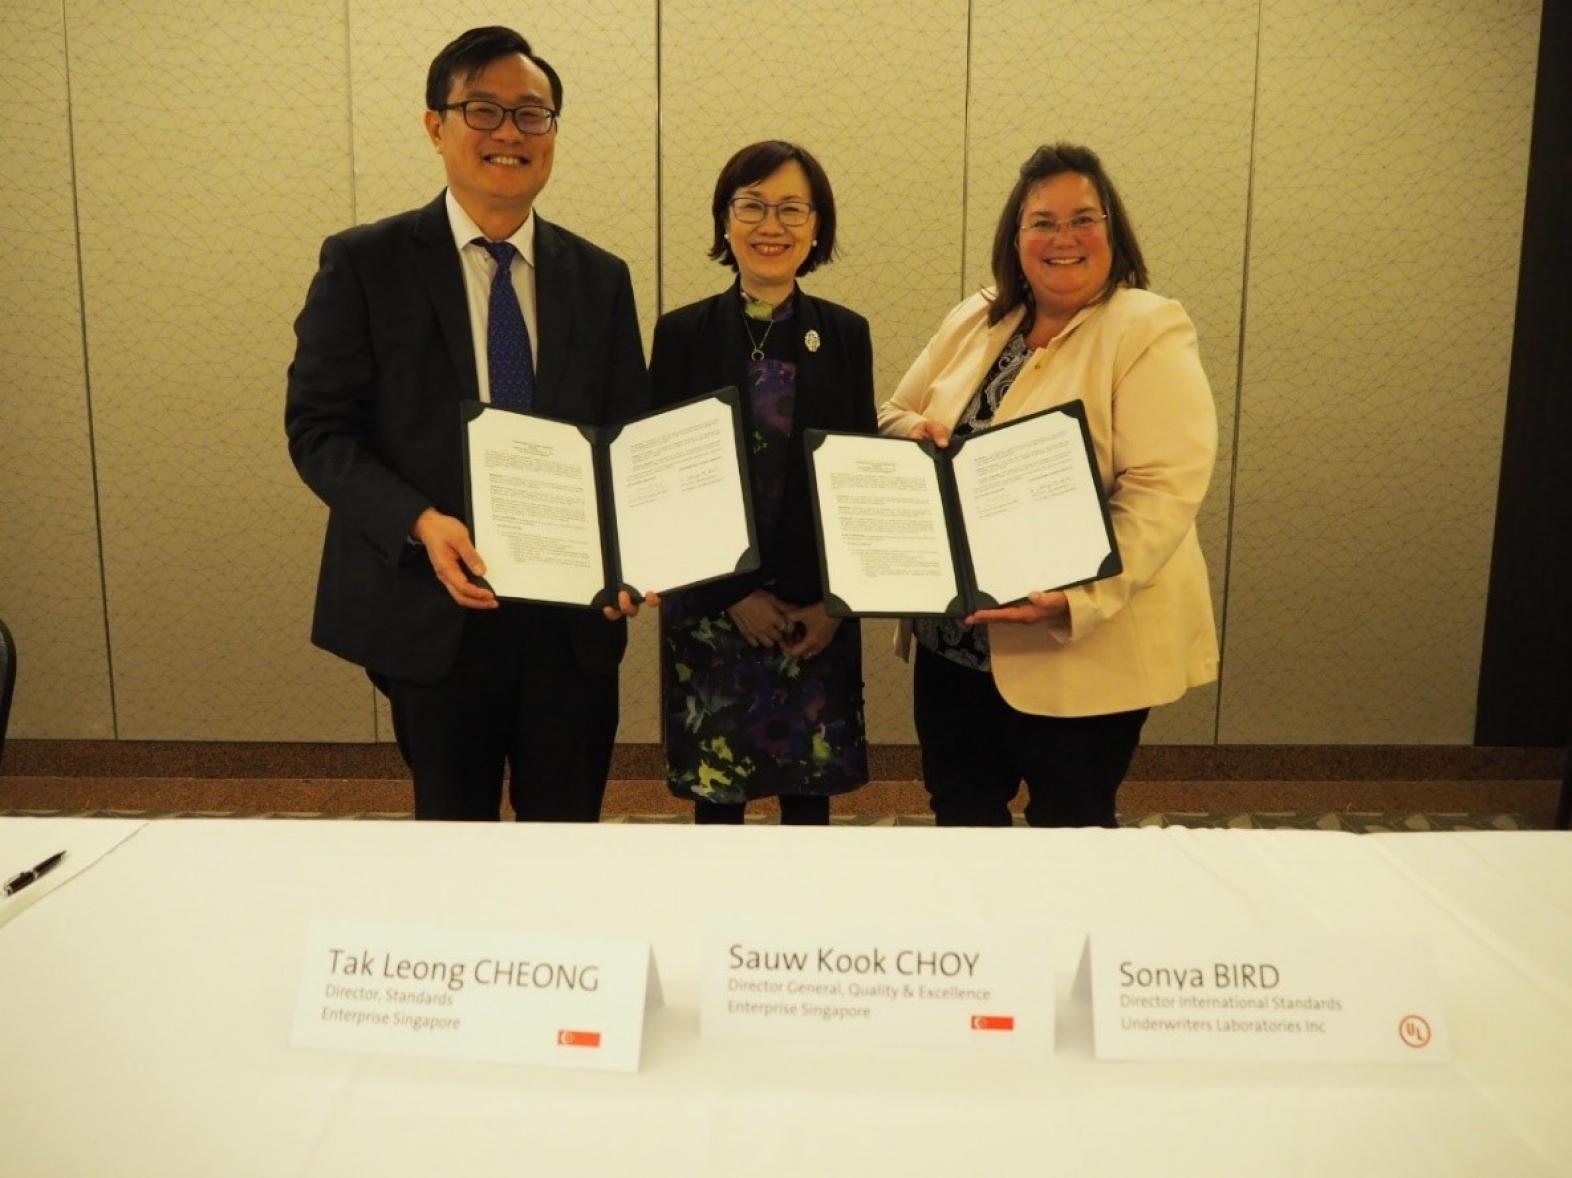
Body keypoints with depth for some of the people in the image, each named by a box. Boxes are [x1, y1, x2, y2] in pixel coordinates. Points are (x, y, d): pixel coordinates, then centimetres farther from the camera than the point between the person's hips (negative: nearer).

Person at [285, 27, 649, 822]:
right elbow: (318, 428, -5)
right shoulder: (365, 263, -1)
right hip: (433, 607, -2)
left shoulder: (600, 278, 8)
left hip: (575, 609, 3)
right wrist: (421, 524, -22)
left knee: (571, 835, 15)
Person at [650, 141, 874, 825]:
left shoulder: (845, 335, 2)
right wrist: (734, 596, -10)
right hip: (710, 608, -1)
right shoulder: (682, 334, -3)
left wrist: (836, 601, -6)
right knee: (716, 789, 8)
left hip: (819, 612, 1)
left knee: (810, 791, 10)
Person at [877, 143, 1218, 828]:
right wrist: (919, 432, -10)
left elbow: (1164, 489, -19)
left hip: (1082, 646, -5)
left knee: (1068, 827, 12)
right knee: (959, 815, 19)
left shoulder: (1149, 330, -11)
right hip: (953, 635, 6)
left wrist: (1075, 601, -29)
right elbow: (891, 417, 15)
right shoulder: (974, 321, 8)